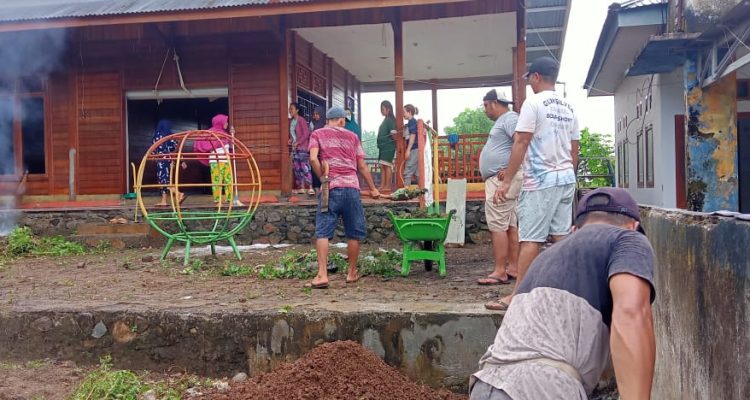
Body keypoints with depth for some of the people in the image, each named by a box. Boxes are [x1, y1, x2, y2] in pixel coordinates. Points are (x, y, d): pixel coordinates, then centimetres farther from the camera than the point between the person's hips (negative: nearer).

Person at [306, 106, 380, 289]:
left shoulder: (317, 134, 10)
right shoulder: (351, 136, 16)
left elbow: (313, 159, -8)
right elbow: (362, 166, 16)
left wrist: (322, 178, 4)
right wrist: (372, 188, 24)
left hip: (330, 188, -1)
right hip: (351, 188, 2)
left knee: (323, 232, -2)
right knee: (354, 233, 11)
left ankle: (322, 275, -11)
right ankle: (352, 273, 19)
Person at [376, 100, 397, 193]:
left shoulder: (390, 120, -9)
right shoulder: (385, 120, 18)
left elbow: (393, 134, -17)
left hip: (389, 146, -10)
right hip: (383, 146, 10)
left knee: (387, 166, -10)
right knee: (382, 166, 8)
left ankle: (388, 186, -8)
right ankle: (382, 186, 9)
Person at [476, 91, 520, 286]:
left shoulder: (510, 118, -10)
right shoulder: (502, 121, 22)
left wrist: (509, 169, -25)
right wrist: (487, 175, 17)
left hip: (502, 179, -11)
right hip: (496, 180, 11)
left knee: (498, 225, -11)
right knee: (510, 225, 10)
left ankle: (500, 272, -10)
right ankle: (513, 268, 14)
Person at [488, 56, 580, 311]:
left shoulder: (533, 103, -8)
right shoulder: (568, 108, 14)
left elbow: (521, 144, -13)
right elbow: (574, 150, 17)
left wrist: (506, 181, -12)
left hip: (540, 181, -7)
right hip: (567, 179, 7)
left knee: (530, 240, -8)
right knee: (562, 237, 10)